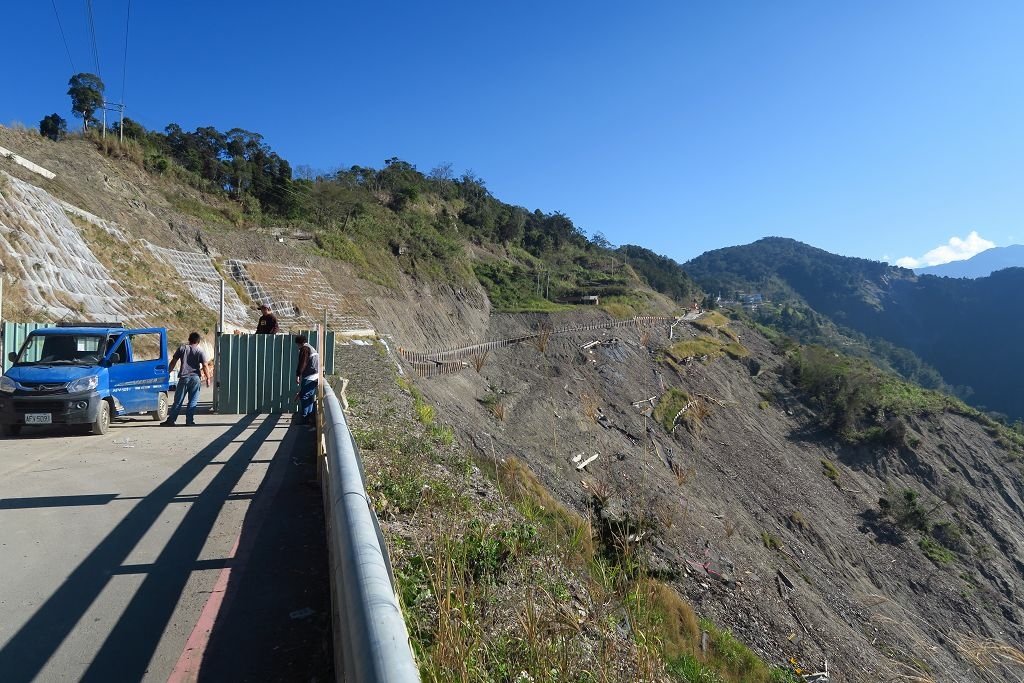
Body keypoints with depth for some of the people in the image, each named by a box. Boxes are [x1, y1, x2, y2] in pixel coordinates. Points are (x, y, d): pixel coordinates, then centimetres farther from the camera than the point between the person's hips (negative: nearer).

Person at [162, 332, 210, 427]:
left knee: (178, 401, 7)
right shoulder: (200, 351, -1)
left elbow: (173, 362, 6)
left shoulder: (182, 348, 4)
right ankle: (189, 421, 5)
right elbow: (205, 366, -4)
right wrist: (208, 378, 3)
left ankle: (170, 420, 7)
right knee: (192, 401, 5)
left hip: (183, 377, 1)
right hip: (195, 378, -1)